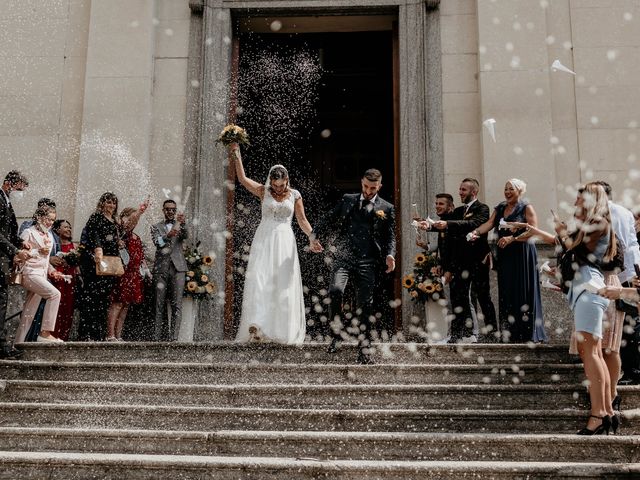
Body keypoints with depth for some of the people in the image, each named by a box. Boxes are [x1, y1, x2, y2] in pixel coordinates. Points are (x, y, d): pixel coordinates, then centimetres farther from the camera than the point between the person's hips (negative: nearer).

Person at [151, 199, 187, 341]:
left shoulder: (180, 225, 13)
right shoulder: (156, 227, 13)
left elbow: (186, 236, -8)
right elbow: (157, 242, -5)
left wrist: (183, 224, -29)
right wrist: (168, 235, -27)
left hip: (178, 267, 0)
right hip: (161, 268, 1)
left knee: (177, 304, -7)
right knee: (160, 305, 3)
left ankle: (174, 336, -8)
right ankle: (159, 337, 6)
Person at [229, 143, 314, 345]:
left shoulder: (295, 195, 5)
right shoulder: (263, 191, 4)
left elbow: (302, 220, 7)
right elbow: (242, 178, -4)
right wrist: (237, 155, -10)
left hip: (285, 242, 0)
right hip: (264, 240, 0)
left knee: (284, 284, -1)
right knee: (258, 281, -13)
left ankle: (284, 331, 7)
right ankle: (256, 326, -16)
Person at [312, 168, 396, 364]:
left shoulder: (386, 208, 11)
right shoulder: (347, 200, 15)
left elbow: (390, 236, 9)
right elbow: (329, 219, 13)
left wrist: (390, 255, -10)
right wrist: (315, 235, -3)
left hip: (368, 261, 0)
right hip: (344, 256, 1)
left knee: (365, 305, -1)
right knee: (335, 290, -24)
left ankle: (364, 351, 8)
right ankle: (337, 333, -4)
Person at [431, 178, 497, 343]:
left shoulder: (482, 209, -4)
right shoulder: (458, 211, 18)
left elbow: (475, 224, -22)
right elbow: (447, 227, 8)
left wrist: (448, 224, -29)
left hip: (478, 260, -6)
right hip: (460, 261, 7)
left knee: (484, 297, 2)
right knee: (459, 297, 4)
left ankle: (492, 332, 11)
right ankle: (467, 334, 8)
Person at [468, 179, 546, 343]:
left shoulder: (527, 208, -2)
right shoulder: (500, 208, 14)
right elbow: (489, 223, 0)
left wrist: (512, 238, -21)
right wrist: (476, 232, -19)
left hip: (522, 255, -5)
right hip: (505, 256, 5)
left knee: (523, 293, -4)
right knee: (507, 293, 4)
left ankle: (530, 333, 3)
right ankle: (512, 334, 8)